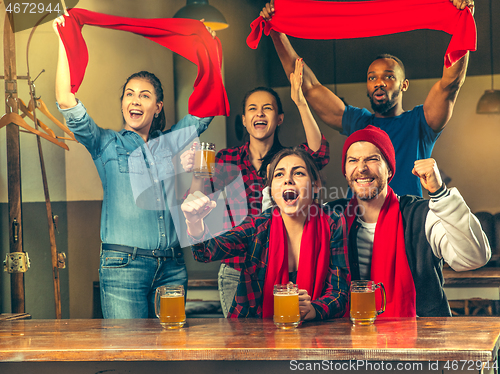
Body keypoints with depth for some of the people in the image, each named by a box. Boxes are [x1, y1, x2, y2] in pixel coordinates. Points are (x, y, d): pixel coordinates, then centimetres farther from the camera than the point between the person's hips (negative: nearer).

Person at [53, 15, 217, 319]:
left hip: (172, 267, 3)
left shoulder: (171, 142, 15)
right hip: (123, 264, -3)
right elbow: (67, 103, -7)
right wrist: (65, 43, -10)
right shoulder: (106, 144, 5)